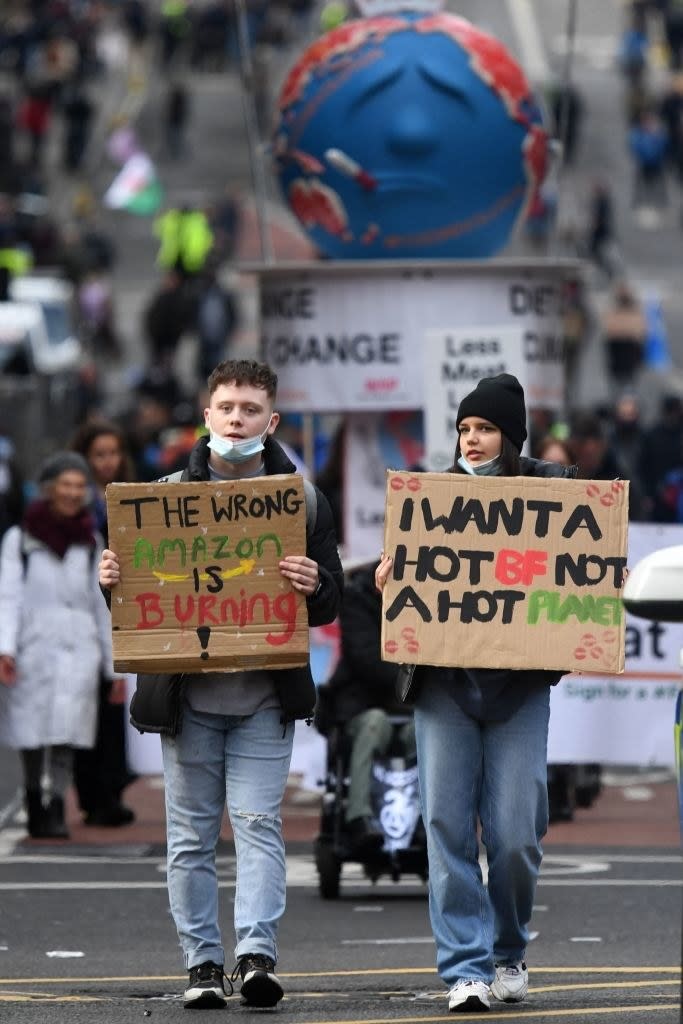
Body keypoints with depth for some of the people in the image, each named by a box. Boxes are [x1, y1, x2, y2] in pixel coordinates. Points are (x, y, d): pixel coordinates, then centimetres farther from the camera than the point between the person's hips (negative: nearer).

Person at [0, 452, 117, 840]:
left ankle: (56, 811, -16)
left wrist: (114, 665, 15)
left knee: (66, 734, -13)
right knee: (32, 737, 0)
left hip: (77, 651, 1)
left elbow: (102, 605, 16)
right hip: (32, 651, -1)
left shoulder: (91, 543, 13)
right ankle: (35, 807, 12)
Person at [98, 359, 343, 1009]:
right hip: (186, 694, 2)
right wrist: (113, 582, -11)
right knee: (191, 835, 4)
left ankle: (256, 954, -15)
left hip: (265, 697, -1)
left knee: (258, 824, -10)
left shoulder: (302, 501, 6)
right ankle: (202, 962, 10)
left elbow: (330, 604, 5)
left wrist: (313, 585, -17)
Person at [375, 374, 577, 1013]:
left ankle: (509, 953, 19)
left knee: (515, 831, -4)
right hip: (443, 678, 2)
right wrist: (387, 572, -14)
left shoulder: (550, 487, 7)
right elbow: (403, 559, 8)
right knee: (447, 824, -6)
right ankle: (466, 969, -4)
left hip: (519, 683, -1)